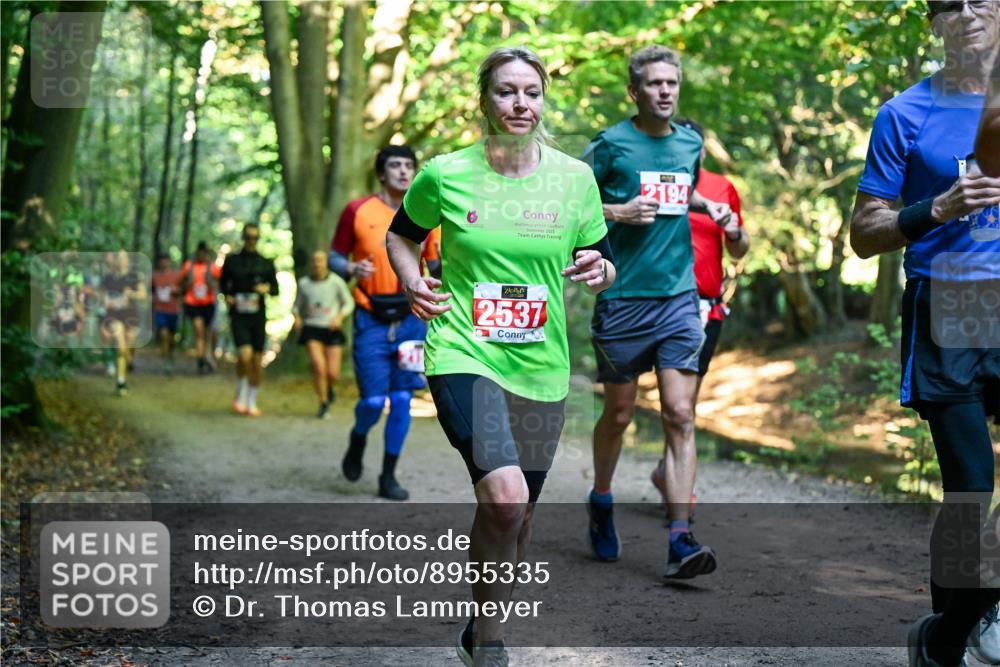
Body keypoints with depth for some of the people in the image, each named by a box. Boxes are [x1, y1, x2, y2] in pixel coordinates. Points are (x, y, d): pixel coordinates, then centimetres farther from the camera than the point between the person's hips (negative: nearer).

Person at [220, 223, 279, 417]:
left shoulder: (266, 264, 8)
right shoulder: (232, 261, 6)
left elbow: (276, 289, 11)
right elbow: (223, 283, 17)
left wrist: (267, 288, -11)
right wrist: (227, 296, -3)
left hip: (258, 315, 2)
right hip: (238, 315, -2)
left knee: (257, 361, 1)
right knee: (245, 355, -20)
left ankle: (252, 401, 17)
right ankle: (241, 393, 5)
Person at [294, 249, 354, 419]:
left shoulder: (336, 281, -3)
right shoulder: (304, 283, 3)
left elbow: (349, 303, 6)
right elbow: (297, 306, 16)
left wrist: (339, 317, -11)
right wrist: (297, 318, -5)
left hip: (331, 330, 0)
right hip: (312, 330, 0)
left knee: (333, 374, -5)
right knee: (318, 366, -20)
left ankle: (329, 387, 34)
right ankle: (323, 405, -4)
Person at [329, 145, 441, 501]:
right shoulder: (358, 211, -3)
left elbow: (434, 267, 14)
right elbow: (334, 257, 4)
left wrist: (445, 263, -8)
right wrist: (352, 269, -17)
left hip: (411, 317, 3)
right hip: (371, 321, -3)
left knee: (401, 401, 3)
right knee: (373, 400, -7)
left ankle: (388, 477, 15)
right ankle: (357, 441, 28)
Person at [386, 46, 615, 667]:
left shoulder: (574, 176, 1)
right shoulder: (445, 175, -3)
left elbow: (600, 265, 12)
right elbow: (400, 235, 15)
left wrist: (599, 269, -11)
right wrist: (413, 285, -3)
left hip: (540, 367, 4)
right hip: (463, 355, -4)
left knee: (519, 518, 12)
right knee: (504, 496, -24)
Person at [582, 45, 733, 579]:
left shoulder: (690, 142, 11)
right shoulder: (611, 145, -5)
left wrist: (707, 206, 11)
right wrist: (619, 212, -15)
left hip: (679, 298, 3)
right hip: (623, 298, -3)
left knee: (679, 415, -6)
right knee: (619, 413, 9)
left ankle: (680, 540, -8)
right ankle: (601, 502, 35)